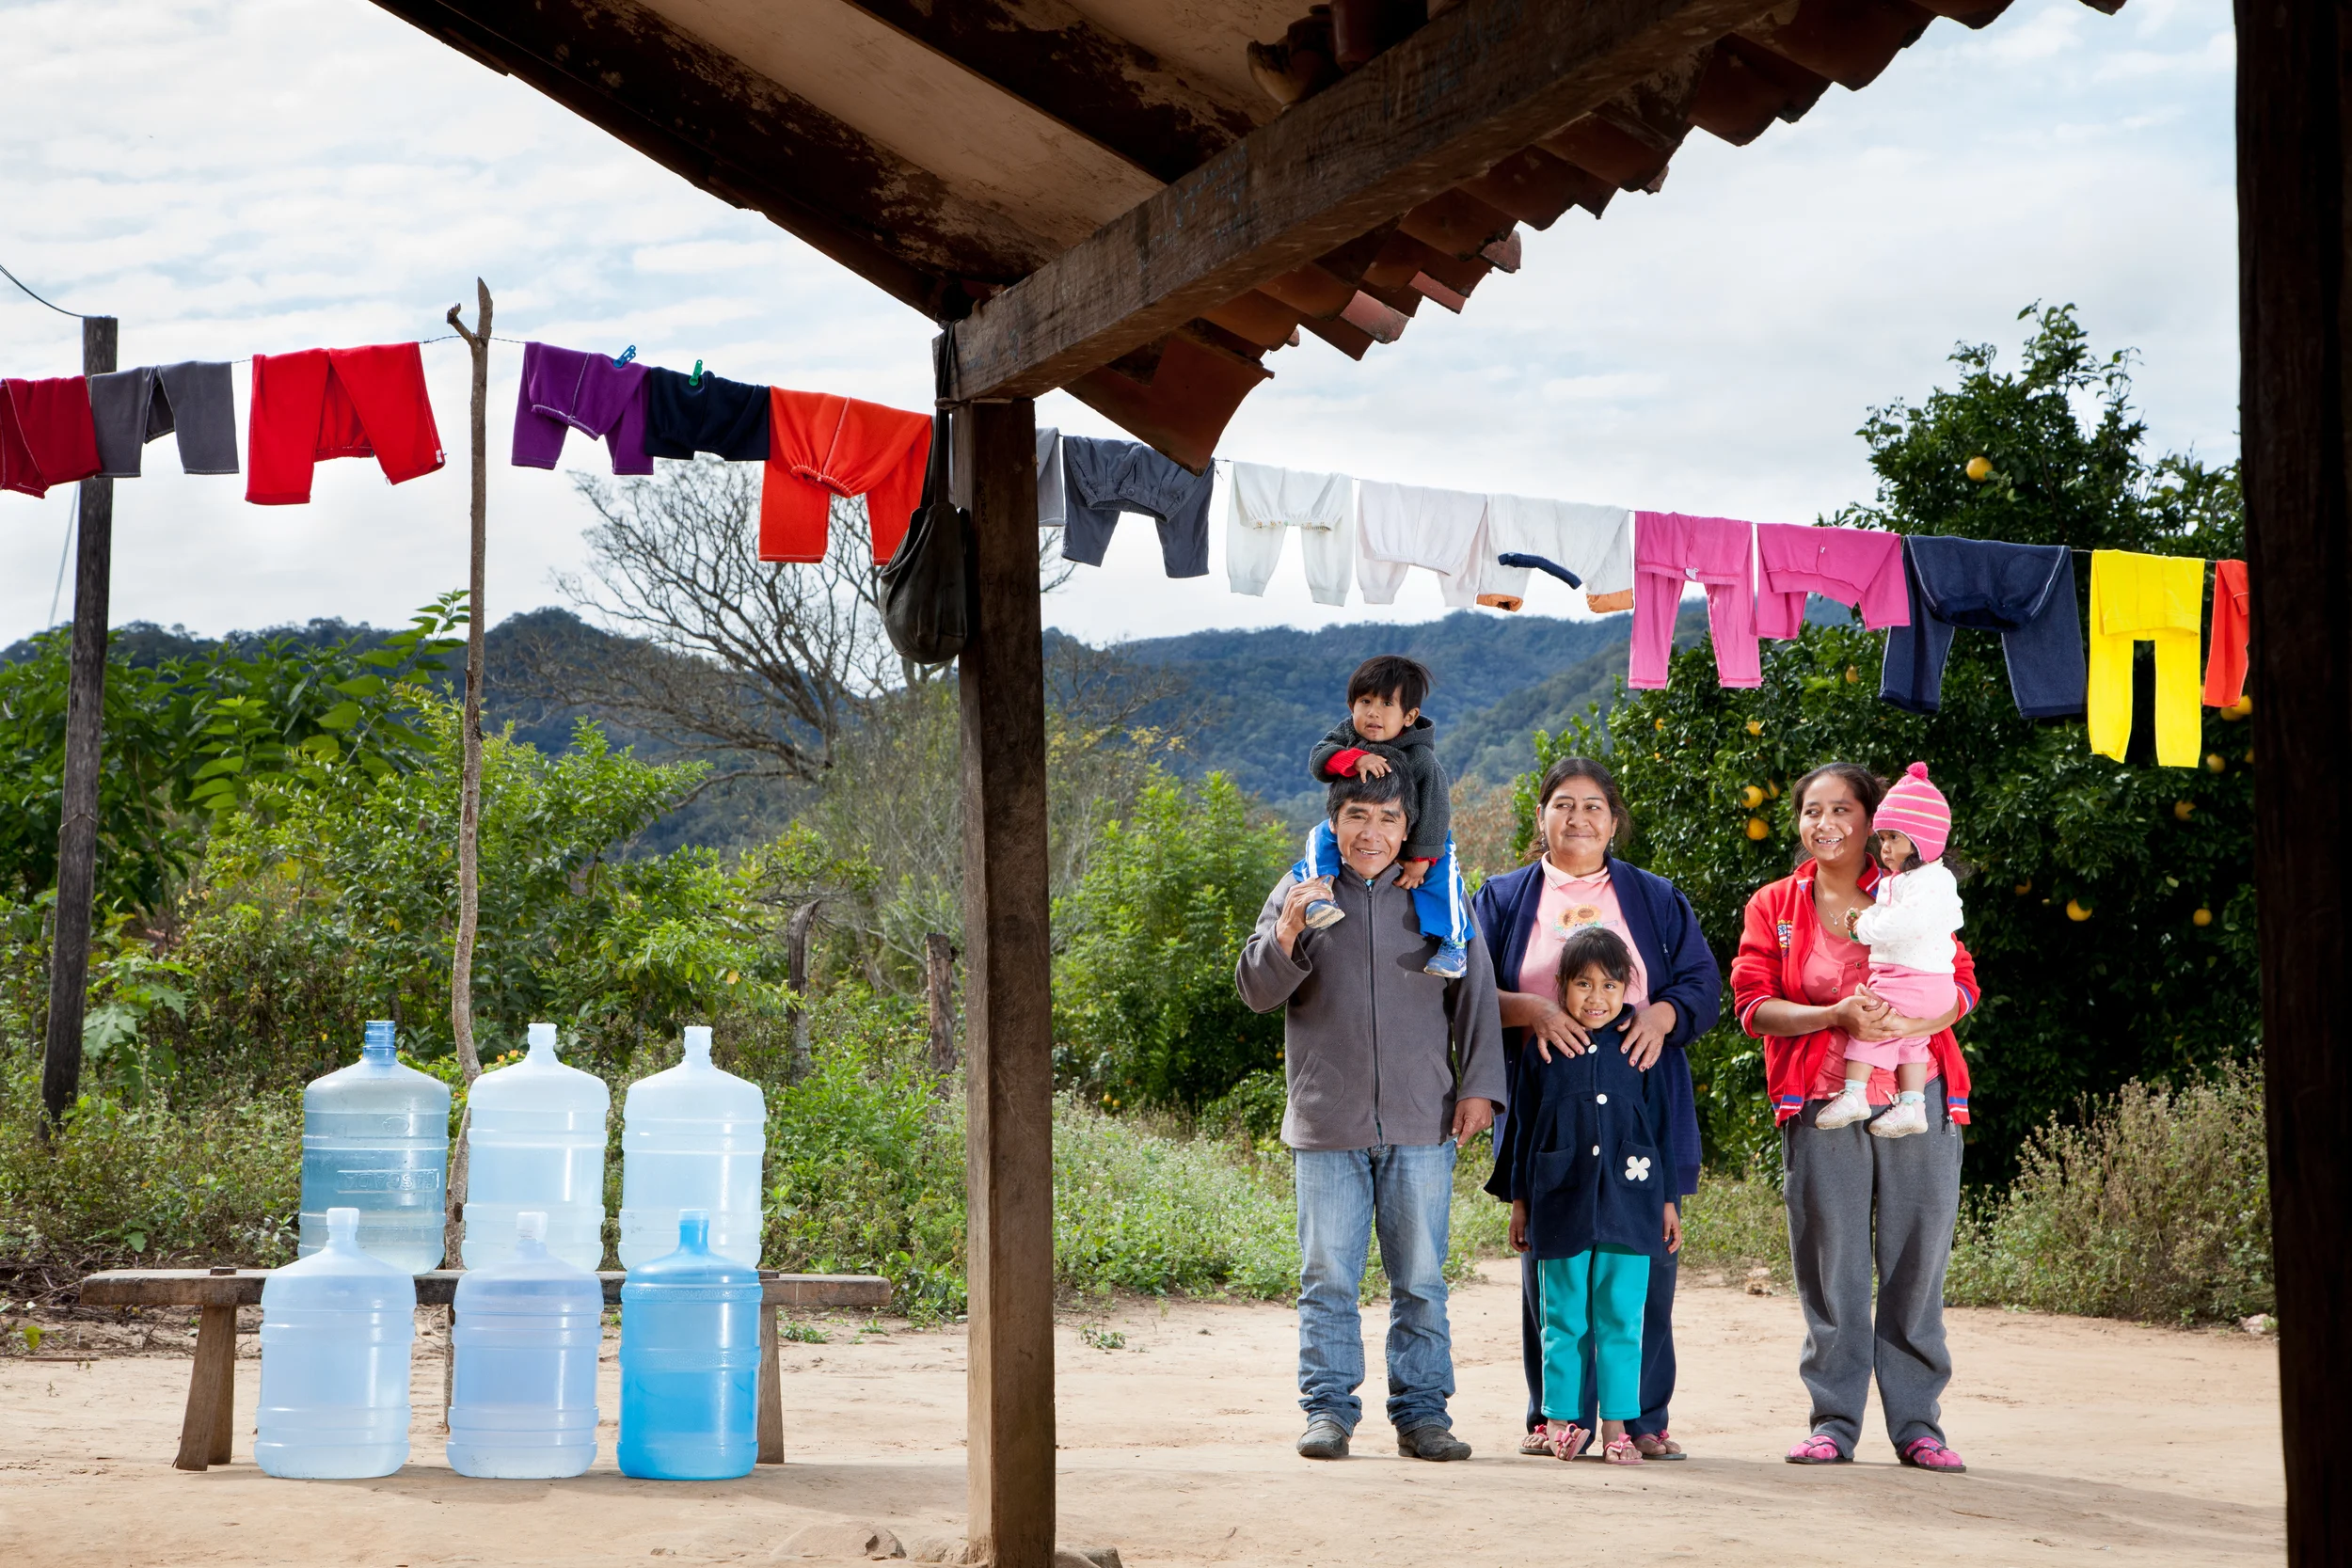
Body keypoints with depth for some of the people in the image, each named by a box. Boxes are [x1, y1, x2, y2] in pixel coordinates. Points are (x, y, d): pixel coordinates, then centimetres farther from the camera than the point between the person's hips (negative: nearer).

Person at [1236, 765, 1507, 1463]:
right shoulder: (1299, 892, 7)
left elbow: (1474, 993, 10)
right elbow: (1256, 991, 3)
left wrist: (1478, 1085, 2)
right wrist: (1286, 934, -16)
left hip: (1421, 1123, 1)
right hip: (1327, 1122, -1)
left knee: (1421, 1279, 4)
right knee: (1327, 1278, 1)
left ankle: (1422, 1411, 11)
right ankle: (1328, 1408, 9)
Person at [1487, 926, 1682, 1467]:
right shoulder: (1542, 1054, 4)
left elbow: (1660, 1127, 11)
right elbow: (1522, 1131, 10)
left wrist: (1668, 1202, 9)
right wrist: (1519, 1203, 9)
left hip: (1628, 1203, 0)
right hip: (1562, 1202, 0)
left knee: (1622, 1321, 1)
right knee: (1565, 1321, 3)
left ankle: (1617, 1424, 7)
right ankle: (1562, 1419, 11)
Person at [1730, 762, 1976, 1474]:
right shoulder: (1774, 906, 10)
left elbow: (1962, 983, 3)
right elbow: (1754, 1004, 1)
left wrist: (1912, 1023, -18)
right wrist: (1835, 1016, -16)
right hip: (1821, 1110, 0)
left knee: (1916, 1268, 1)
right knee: (1830, 1270, 0)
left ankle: (1917, 1422, 9)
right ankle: (1834, 1422, 8)